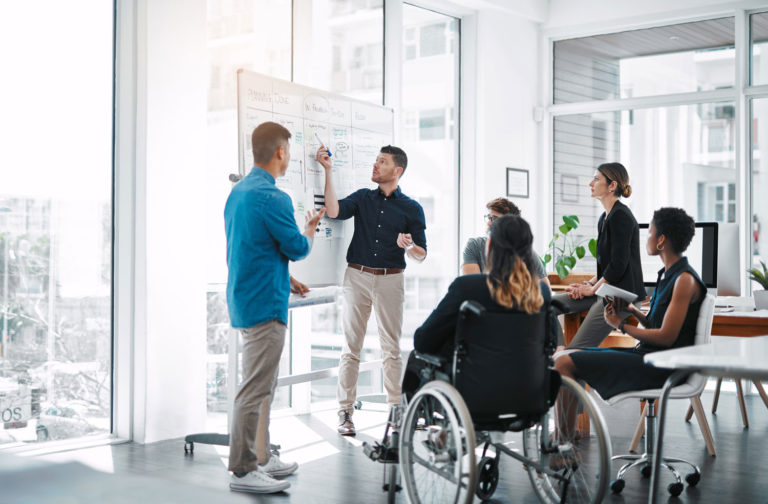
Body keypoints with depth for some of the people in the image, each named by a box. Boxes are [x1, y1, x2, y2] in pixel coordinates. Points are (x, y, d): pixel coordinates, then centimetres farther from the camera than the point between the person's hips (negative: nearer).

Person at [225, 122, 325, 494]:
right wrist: (310, 228, 9)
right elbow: (297, 248, -12)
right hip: (265, 305, -10)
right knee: (255, 389, -4)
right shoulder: (272, 198, -19)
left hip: (245, 301, 10)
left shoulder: (238, 192, 12)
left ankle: (259, 457, 26)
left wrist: (284, 279, 24)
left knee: (262, 385, 18)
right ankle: (243, 470, 2)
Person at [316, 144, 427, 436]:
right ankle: (345, 412, 5)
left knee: (391, 348, 2)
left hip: (391, 280, -1)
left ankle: (396, 409, 9)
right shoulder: (362, 198, 10)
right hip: (358, 276, 1)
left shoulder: (412, 209, 5)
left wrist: (408, 246, -18)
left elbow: (421, 255, 4)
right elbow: (333, 211, -10)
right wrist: (328, 171, -9)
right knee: (351, 346, 1)